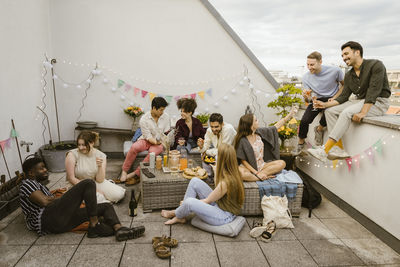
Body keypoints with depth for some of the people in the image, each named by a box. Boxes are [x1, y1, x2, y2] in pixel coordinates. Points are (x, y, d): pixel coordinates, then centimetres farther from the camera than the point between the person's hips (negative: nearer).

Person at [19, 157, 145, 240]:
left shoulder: (39, 185, 37)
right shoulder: (27, 183, 6)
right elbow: (44, 202, -11)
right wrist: (60, 198, 5)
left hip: (62, 221, 10)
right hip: (49, 219, -10)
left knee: (106, 206, 0)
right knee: (88, 183, -19)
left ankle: (119, 229, -31)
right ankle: (94, 225, -21)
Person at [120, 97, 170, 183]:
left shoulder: (166, 117, -3)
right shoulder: (144, 119, -11)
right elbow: (148, 136, -14)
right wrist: (156, 142, -31)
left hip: (160, 142, 1)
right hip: (146, 140, 0)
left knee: (153, 152, -34)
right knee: (134, 147, -32)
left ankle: (136, 174, -22)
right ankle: (124, 171, -14)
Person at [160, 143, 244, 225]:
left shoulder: (226, 182, -30)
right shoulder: (232, 174, -4)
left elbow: (207, 201, -17)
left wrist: (185, 203, -5)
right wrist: (216, 171, 14)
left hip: (224, 216, -9)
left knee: (189, 202, -29)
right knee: (194, 181, -3)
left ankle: (178, 216, 8)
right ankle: (180, 212, 7)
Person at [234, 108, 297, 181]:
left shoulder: (260, 132, 0)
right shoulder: (242, 140, -17)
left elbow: (276, 126, 12)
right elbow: (243, 161, -15)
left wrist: (290, 115, 14)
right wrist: (256, 173, -21)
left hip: (262, 166, 6)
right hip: (249, 167, -6)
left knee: (282, 163, -10)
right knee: (240, 173, -38)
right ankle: (265, 177, -22)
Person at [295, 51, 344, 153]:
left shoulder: (335, 71, -16)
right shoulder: (306, 77, -9)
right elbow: (308, 100, -4)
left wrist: (334, 98, -12)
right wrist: (306, 97, -29)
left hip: (332, 99, -2)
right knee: (304, 120, -20)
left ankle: (319, 129, 0)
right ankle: (300, 143, 6)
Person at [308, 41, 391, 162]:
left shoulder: (375, 65, -12)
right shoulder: (348, 75, 9)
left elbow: (374, 91, -22)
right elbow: (343, 97, 7)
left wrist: (363, 112, -31)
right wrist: (325, 104, -6)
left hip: (378, 102, -8)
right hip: (359, 100, 8)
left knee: (347, 113, -33)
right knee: (330, 111, -9)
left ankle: (325, 150, -35)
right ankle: (339, 149, -17)